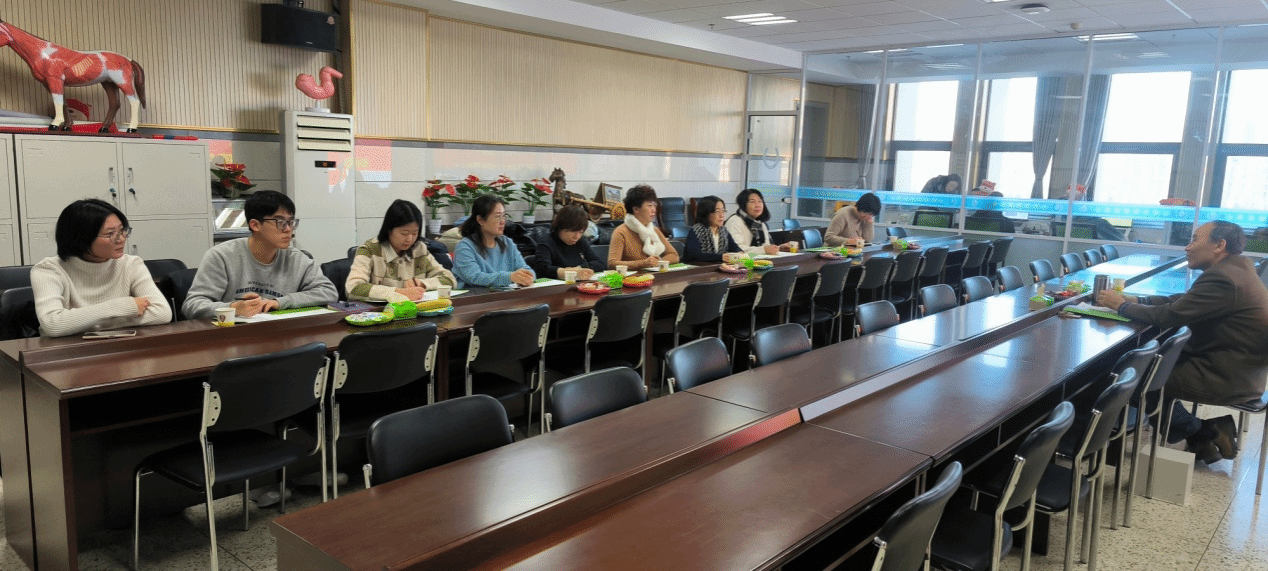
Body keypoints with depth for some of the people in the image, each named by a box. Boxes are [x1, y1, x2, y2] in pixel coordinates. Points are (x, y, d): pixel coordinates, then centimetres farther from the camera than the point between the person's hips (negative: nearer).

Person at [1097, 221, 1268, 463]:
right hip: (1241, 371, 10)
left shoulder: (1222, 279, -25)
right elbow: (1181, 300, 13)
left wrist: (1122, 305, -8)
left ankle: (1204, 434, 8)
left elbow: (1168, 316, -23)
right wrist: (1134, 300, 4)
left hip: (1229, 379, -10)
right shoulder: (1234, 269, 9)